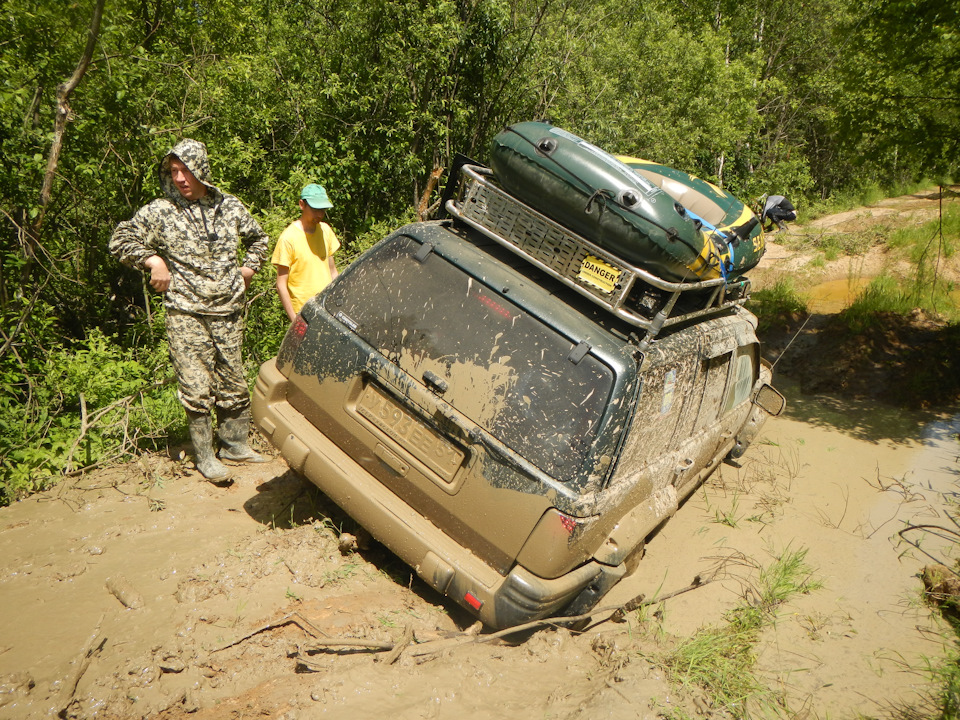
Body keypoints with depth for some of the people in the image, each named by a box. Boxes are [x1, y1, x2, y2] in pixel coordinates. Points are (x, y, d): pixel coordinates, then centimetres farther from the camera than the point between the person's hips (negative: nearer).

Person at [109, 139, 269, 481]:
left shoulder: (230, 206, 7)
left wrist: (248, 268, 12)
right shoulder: (160, 212, -2)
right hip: (186, 314, -3)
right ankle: (205, 458, 9)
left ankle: (235, 444, 26)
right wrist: (153, 261, -7)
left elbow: (258, 237, 24)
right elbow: (121, 239, 5)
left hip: (228, 312, 3)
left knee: (233, 383, 11)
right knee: (196, 388, -3)